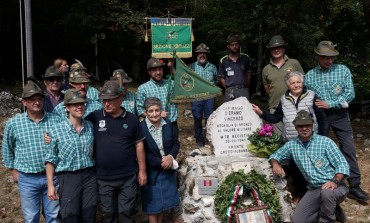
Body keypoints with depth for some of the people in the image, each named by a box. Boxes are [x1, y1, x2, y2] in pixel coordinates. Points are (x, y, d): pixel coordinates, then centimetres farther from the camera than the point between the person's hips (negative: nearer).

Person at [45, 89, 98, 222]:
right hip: (67, 178, -3)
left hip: (89, 176, 4)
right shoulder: (56, 130, -9)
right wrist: (50, 185, -7)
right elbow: (51, 159, -5)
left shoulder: (90, 127, 2)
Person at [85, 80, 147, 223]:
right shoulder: (94, 118, -4)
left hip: (128, 176, 0)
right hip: (103, 177, 1)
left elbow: (139, 145, 3)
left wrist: (142, 170, 3)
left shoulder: (132, 119, -2)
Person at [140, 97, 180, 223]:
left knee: (163, 200, 19)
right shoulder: (141, 128, -18)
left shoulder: (168, 125, -3)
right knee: (152, 202, 9)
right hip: (151, 171, -4)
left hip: (168, 170, 5)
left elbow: (176, 143, 3)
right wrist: (160, 162, -21)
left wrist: (170, 156, -16)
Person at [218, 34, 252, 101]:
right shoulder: (223, 61, 6)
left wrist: (246, 87, 11)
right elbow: (222, 78, 10)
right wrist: (228, 89, 2)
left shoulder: (245, 58, 7)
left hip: (243, 90, 0)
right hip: (229, 92, 0)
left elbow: (249, 74, 15)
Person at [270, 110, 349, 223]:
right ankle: (331, 211, 13)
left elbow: (342, 165, -11)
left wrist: (335, 182, -29)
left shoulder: (325, 142, -9)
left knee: (327, 192, -39)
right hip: (314, 189, 4)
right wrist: (275, 163, -7)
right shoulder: (292, 145, 3)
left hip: (332, 187, -4)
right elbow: (276, 155, 17)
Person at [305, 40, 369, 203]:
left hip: (339, 114, -1)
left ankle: (354, 186, 3)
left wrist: (330, 103, -15)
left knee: (348, 148, -5)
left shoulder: (343, 70, -1)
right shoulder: (310, 75, 3)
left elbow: (350, 94, -8)